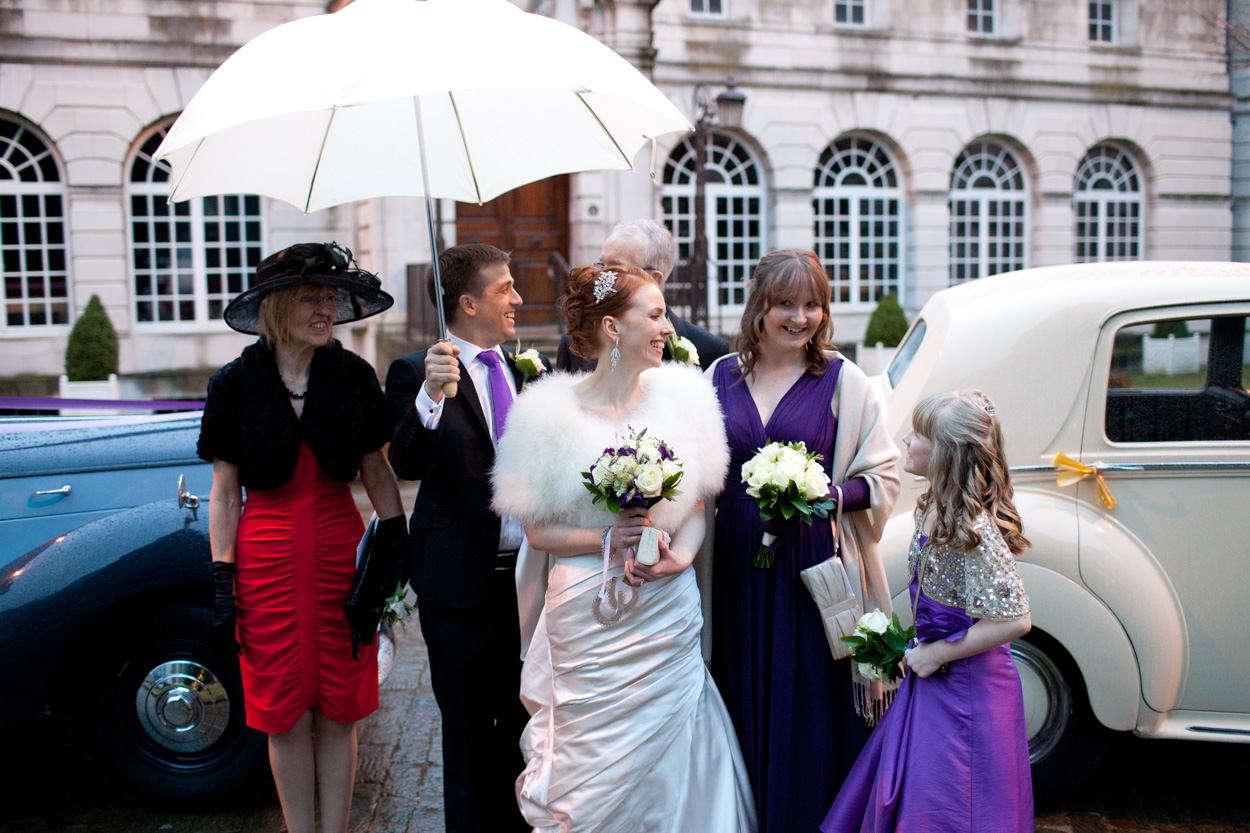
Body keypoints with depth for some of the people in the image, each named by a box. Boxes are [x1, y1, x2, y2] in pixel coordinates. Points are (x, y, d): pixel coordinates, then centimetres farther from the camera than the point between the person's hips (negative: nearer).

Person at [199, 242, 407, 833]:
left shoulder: (353, 375, -1)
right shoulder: (235, 383, -4)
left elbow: (376, 472, 6)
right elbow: (224, 494, -1)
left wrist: (396, 542, 0)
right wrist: (223, 582, -4)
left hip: (341, 550, 1)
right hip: (267, 557, -1)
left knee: (339, 712, 8)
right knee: (287, 715, 8)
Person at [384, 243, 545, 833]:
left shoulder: (527, 372, 9)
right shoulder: (414, 373, -9)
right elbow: (407, 465, -23)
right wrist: (431, 396, -39)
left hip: (529, 579, 5)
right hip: (462, 583, -5)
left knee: (522, 728, 18)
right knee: (468, 740, 11)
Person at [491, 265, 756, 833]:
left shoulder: (682, 395, 2)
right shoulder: (551, 412, -6)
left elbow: (698, 499, 8)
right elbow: (538, 530, -3)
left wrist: (680, 553, -10)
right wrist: (607, 540, -17)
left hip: (668, 615, 2)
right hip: (587, 620, -2)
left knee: (664, 768, 9)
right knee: (591, 773, 8)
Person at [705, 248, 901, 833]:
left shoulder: (843, 380, -2)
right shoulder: (722, 376, 7)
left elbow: (883, 478, -1)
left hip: (812, 564, -3)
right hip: (738, 565, 3)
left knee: (810, 705, 4)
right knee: (746, 698, 12)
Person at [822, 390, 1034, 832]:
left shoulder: (975, 529, -26)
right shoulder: (930, 507, 1)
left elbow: (1013, 620, -26)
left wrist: (937, 653, -19)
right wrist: (918, 647, 7)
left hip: (967, 689, -9)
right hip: (932, 677, 9)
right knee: (909, 797, 21)